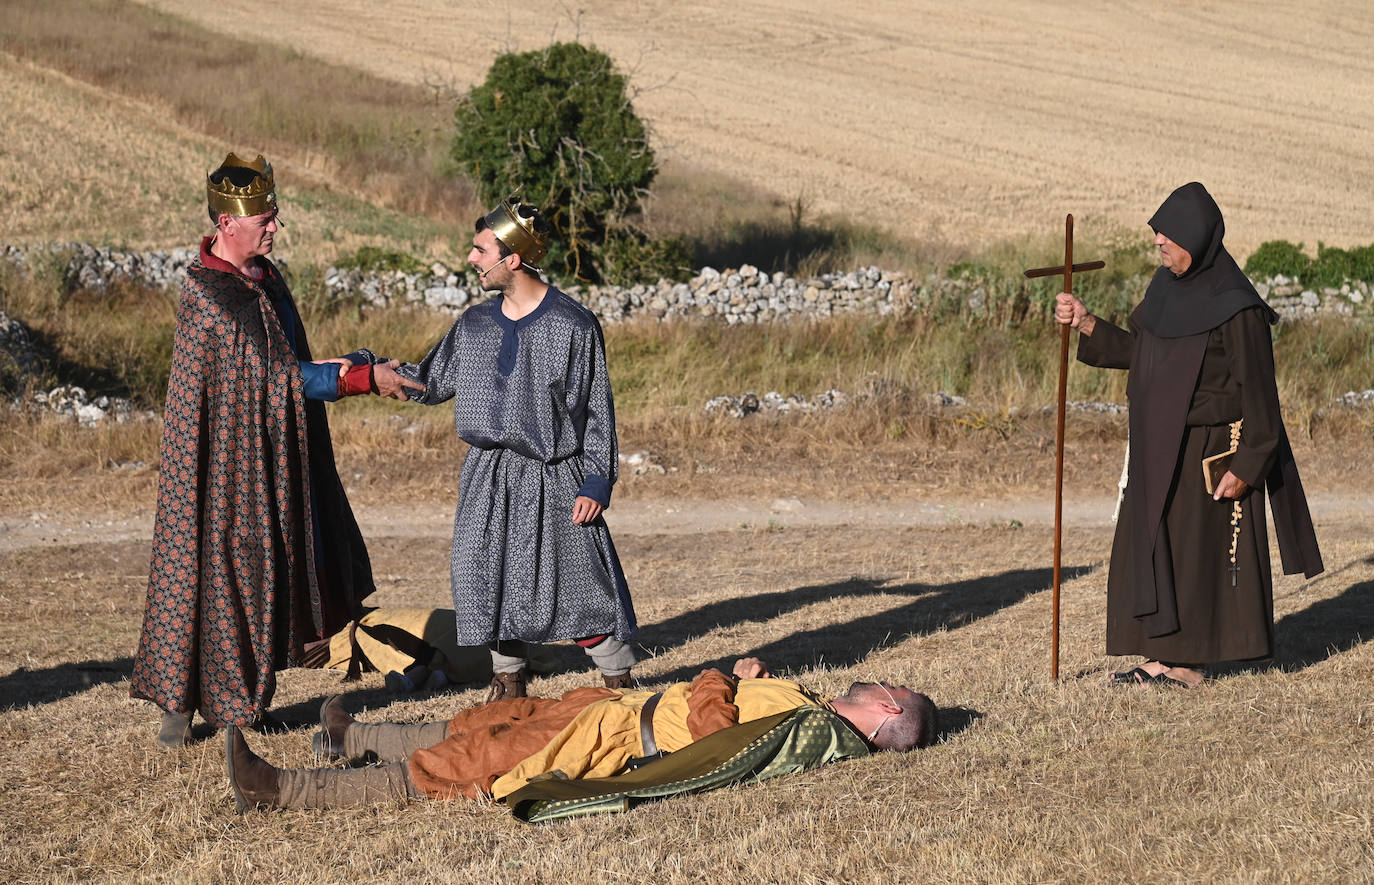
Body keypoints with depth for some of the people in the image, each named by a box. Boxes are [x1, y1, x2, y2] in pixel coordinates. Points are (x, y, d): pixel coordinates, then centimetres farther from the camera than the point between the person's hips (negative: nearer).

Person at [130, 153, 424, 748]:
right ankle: (179, 703, 6)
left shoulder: (263, 276, 8)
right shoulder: (209, 293, -20)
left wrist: (359, 365, 6)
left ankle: (244, 698, 20)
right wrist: (365, 378, -21)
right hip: (219, 450, -8)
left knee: (260, 567, 11)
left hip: (269, 453, 9)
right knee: (207, 561, -3)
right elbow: (280, 374, -23)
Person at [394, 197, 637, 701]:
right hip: (488, 476, 5)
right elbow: (430, 382, 17)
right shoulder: (475, 324, 7)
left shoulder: (573, 326, -8)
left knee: (579, 583, -2)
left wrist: (596, 482, -11)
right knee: (489, 582, 7)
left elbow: (596, 411, -6)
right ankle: (509, 686, 24)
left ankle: (619, 685, 13)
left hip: (553, 479, -5)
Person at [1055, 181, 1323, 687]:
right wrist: (1085, 324, 3)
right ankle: (1164, 657, 15)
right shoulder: (1168, 287, 6)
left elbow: (1258, 390, -16)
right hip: (1159, 447, 9)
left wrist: (1247, 465, -18)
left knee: (1196, 549, -1)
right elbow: (1135, 349, 17)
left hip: (1209, 451, -9)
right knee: (1149, 547, 9)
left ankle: (1184, 662, 8)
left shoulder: (1234, 308, -18)